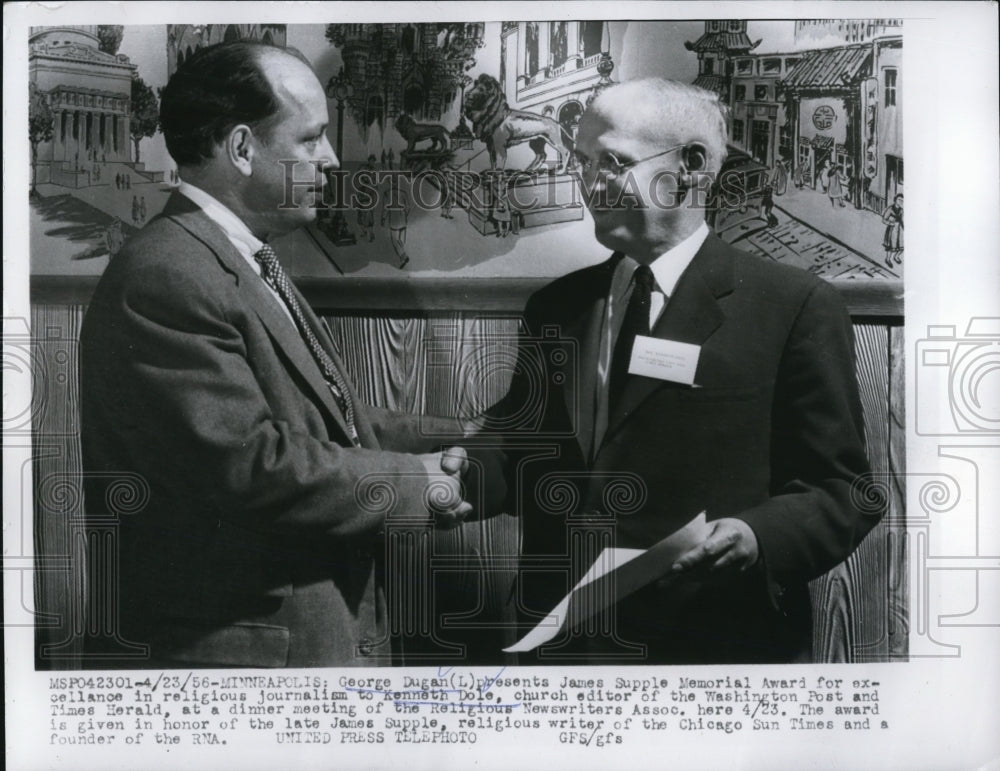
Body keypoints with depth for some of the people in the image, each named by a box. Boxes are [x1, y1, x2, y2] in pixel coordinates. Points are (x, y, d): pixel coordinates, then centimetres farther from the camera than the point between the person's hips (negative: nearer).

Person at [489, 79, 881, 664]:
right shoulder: (555, 307, 8)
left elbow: (843, 490, -7)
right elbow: (524, 454, 11)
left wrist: (758, 537, -24)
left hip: (720, 643, -4)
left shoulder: (796, 306, -8)